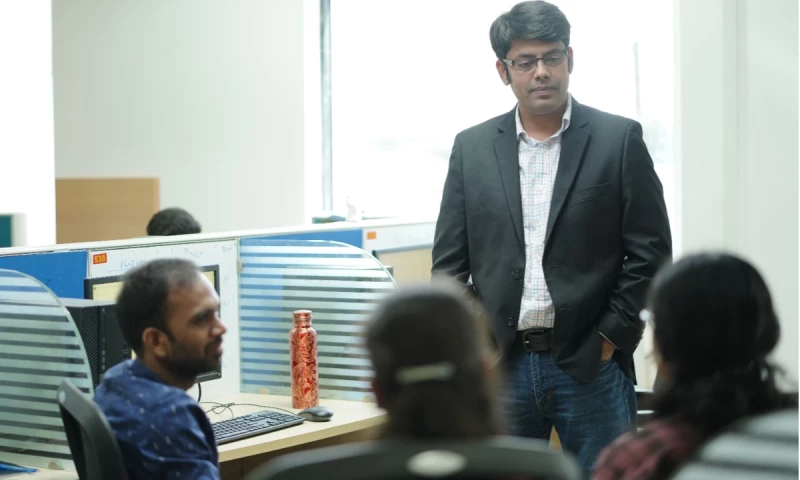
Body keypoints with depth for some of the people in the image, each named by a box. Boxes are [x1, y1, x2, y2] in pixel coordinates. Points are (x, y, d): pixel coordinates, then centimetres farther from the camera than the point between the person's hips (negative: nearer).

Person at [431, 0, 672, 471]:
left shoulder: (619, 139, 0)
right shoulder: (472, 148, 7)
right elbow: (449, 262, 8)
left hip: (589, 364, -2)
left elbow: (651, 252, -1)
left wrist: (610, 338, -5)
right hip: (501, 367, 2)